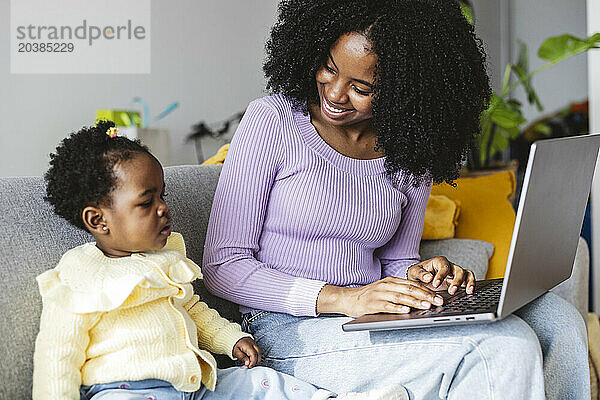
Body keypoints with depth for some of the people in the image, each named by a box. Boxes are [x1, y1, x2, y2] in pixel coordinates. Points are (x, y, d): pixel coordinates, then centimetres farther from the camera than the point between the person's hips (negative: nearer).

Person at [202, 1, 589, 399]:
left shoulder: (412, 156, 6)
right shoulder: (272, 121, -6)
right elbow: (221, 267, -9)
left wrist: (417, 275, -8)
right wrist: (343, 298, -20)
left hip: (372, 323, 5)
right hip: (291, 330, -5)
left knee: (556, 317, -14)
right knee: (504, 344, -25)